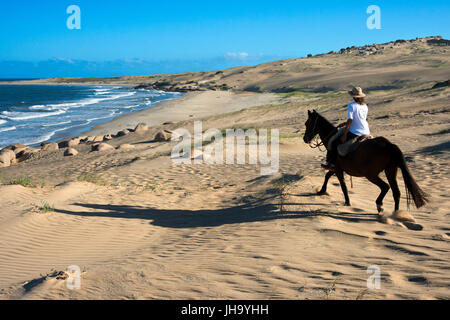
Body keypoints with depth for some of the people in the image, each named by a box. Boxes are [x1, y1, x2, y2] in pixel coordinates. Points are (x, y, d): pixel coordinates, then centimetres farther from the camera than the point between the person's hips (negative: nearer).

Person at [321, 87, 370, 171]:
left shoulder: (352, 106, -11)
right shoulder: (365, 106, 10)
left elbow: (350, 121, -17)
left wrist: (344, 135, -13)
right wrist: (344, 124, 24)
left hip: (355, 133, -7)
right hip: (366, 133, 7)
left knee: (334, 143, 3)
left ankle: (331, 163, 4)